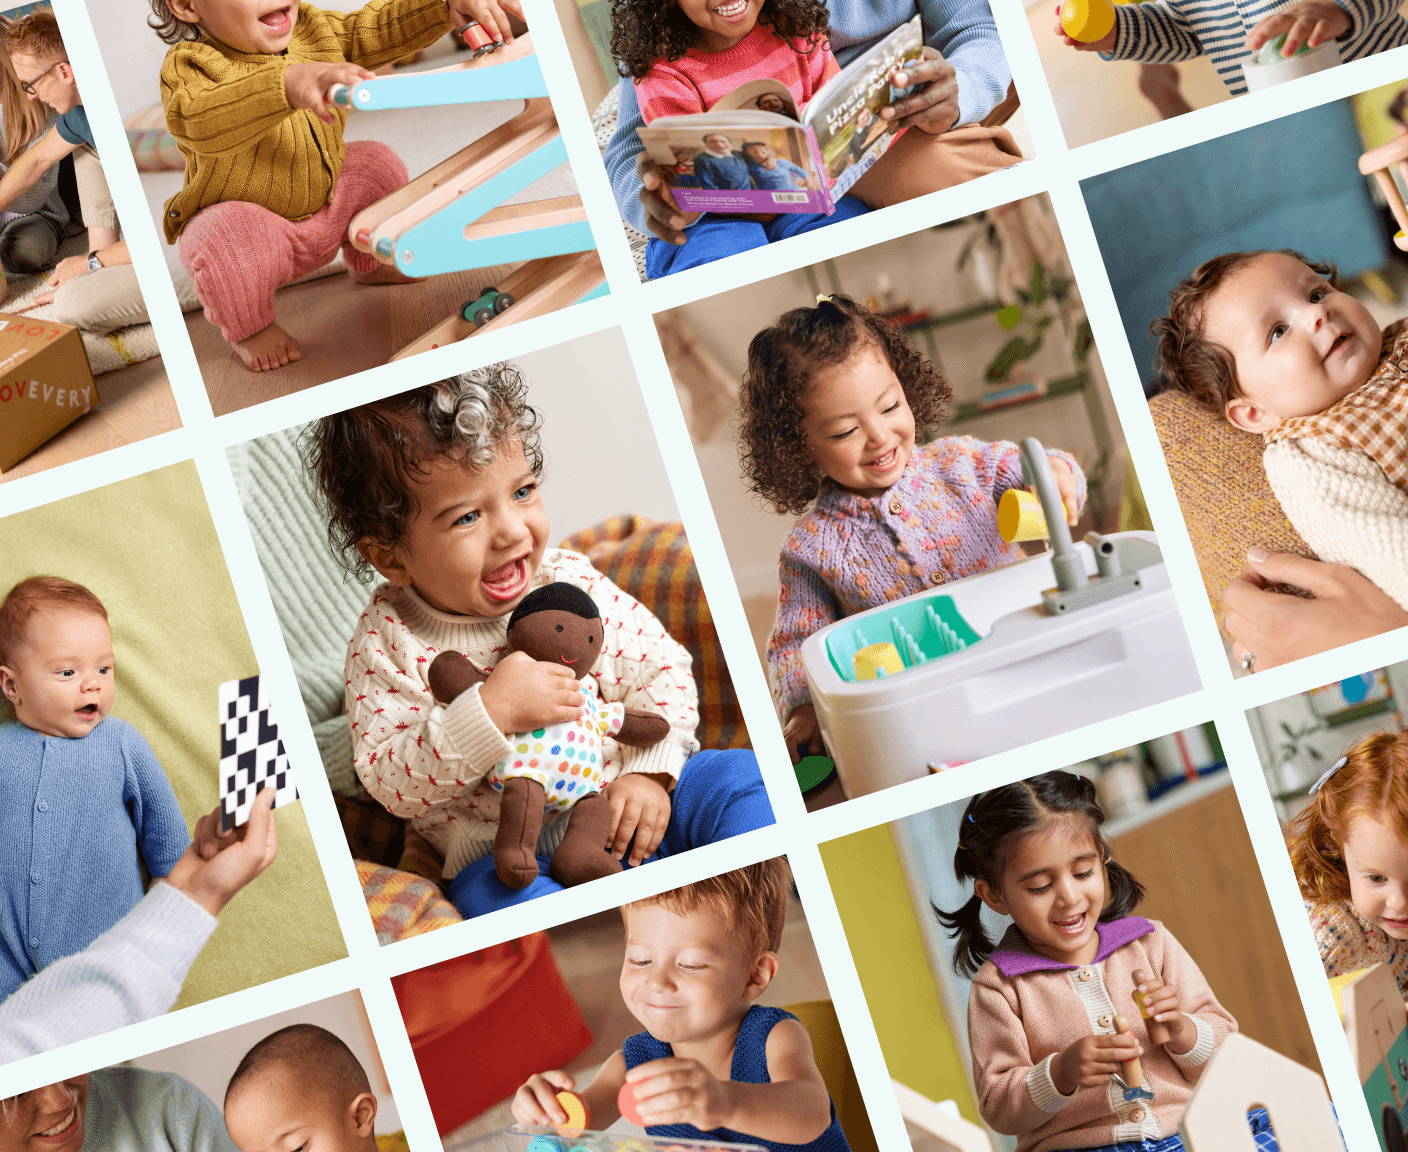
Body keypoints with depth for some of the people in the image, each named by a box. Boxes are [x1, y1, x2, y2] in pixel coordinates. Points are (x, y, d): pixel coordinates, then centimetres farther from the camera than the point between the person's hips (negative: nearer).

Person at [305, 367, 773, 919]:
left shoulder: (570, 582, -1)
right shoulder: (386, 642, -9)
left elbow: (662, 666, 4)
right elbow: (388, 781, -15)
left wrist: (649, 771, -12)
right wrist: (490, 713, -29)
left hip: (628, 811, 3)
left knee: (738, 776, -16)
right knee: (488, 894, -35)